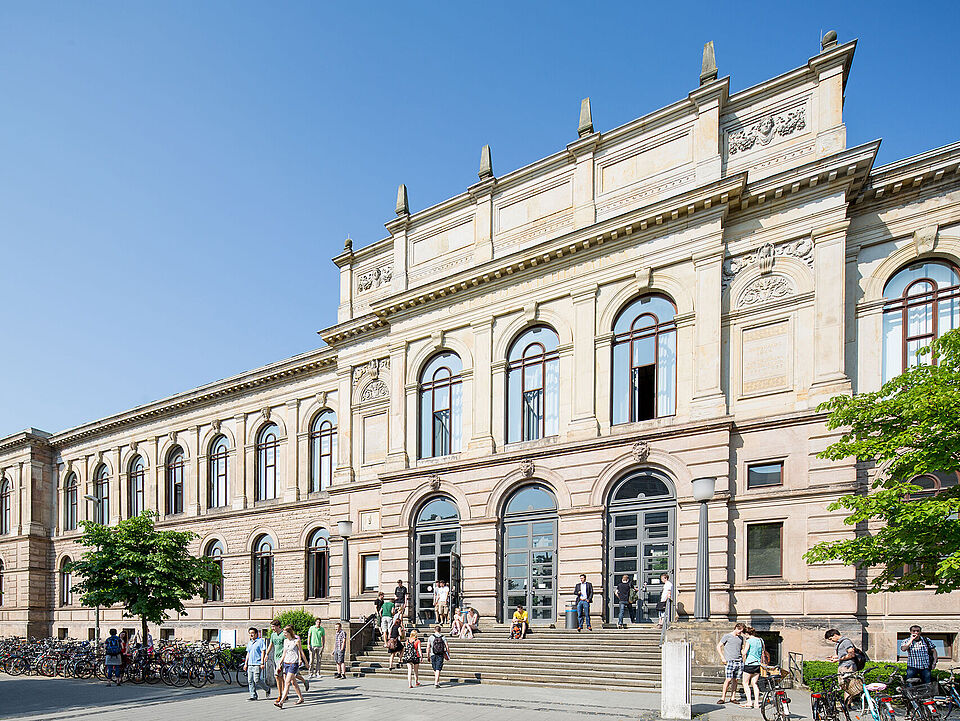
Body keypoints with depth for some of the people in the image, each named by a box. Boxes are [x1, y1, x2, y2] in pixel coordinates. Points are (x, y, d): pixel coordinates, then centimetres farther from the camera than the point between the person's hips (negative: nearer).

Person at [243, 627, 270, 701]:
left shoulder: (260, 641, -4)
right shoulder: (249, 643, 18)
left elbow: (263, 652, -8)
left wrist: (262, 663, -15)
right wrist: (245, 663, 17)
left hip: (257, 664, -7)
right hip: (250, 664, 7)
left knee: (257, 680, -11)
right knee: (250, 681, 2)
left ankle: (267, 689, 13)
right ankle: (253, 696, 7)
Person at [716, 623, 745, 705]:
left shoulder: (741, 638, 17)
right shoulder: (727, 636, 0)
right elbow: (718, 646, 0)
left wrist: (744, 658, 15)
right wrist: (722, 657, -8)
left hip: (739, 661, 5)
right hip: (729, 661, -5)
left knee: (735, 680, 4)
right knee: (728, 679, -11)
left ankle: (733, 698, 12)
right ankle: (723, 698, -5)